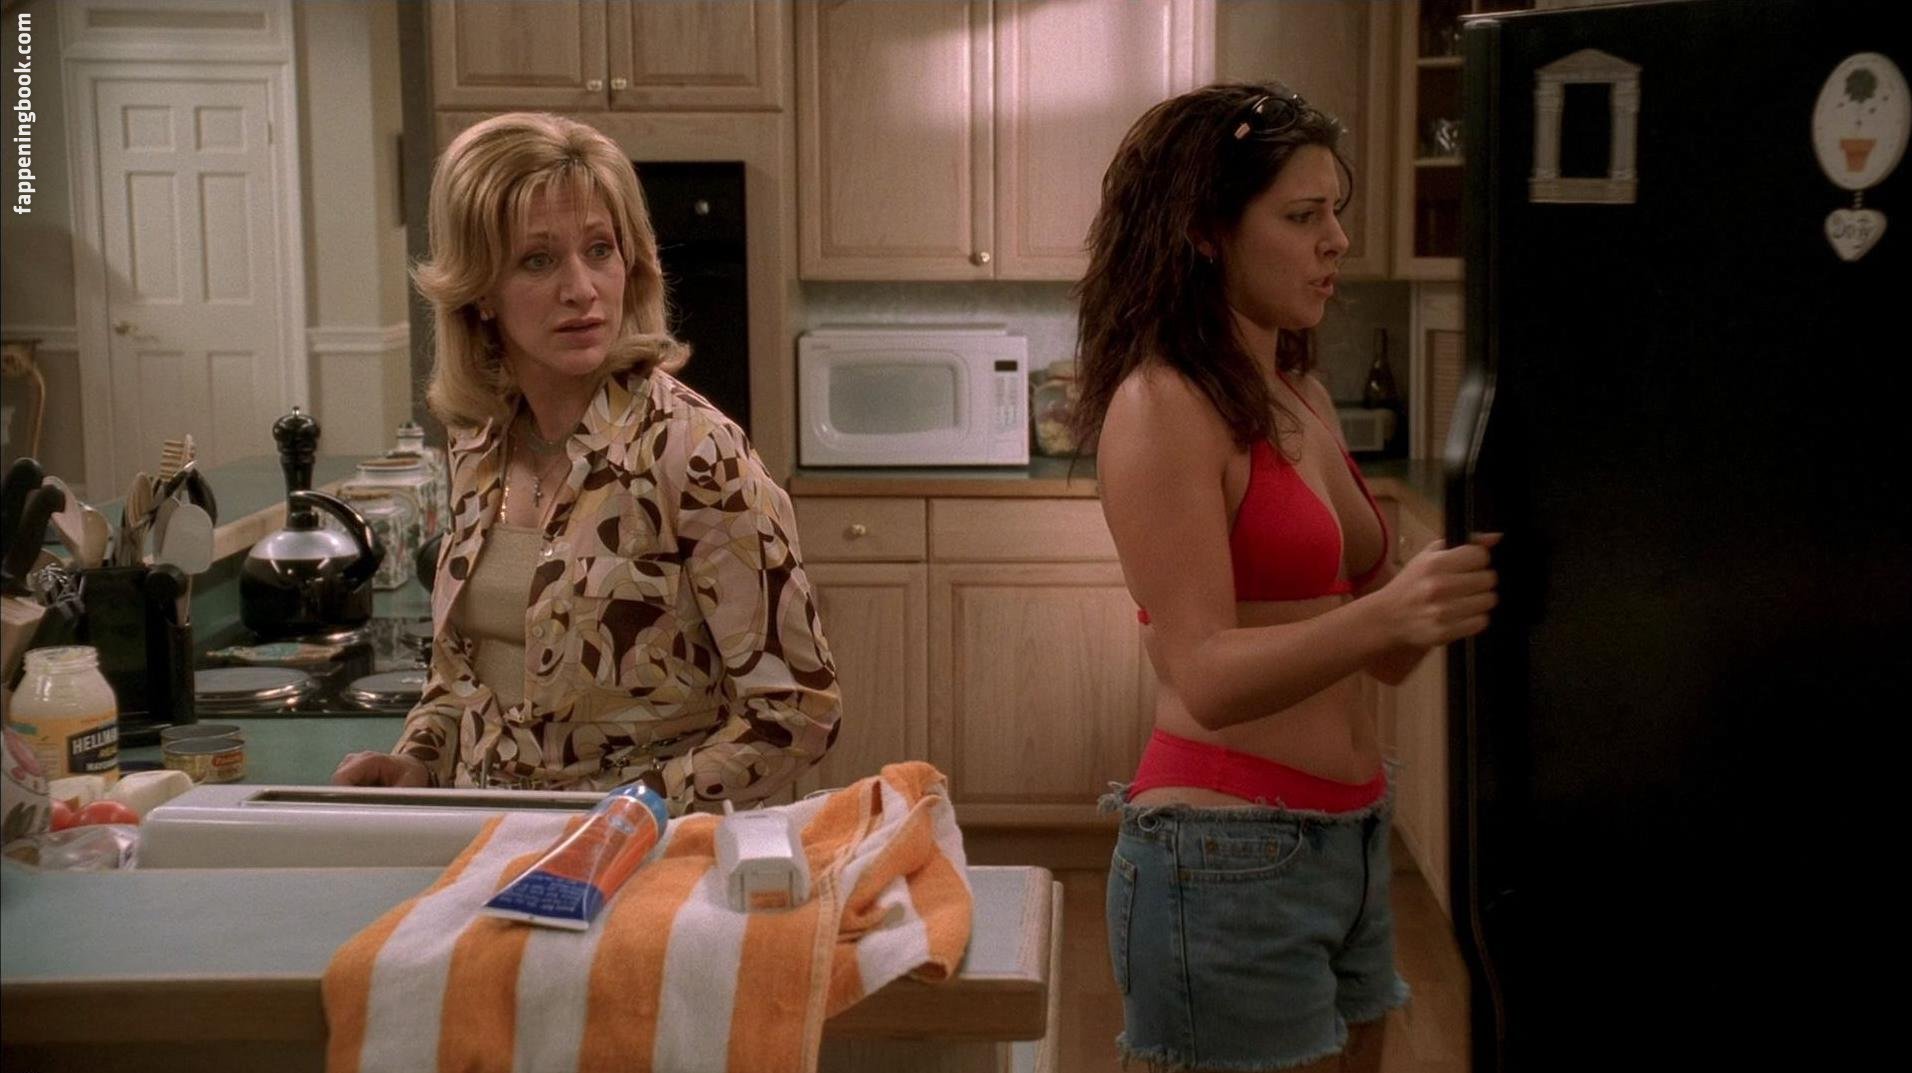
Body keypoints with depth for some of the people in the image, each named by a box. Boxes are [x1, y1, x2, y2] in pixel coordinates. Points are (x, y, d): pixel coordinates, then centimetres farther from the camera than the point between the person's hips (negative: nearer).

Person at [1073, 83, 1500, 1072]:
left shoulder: (1300, 396, 11)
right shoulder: (1161, 405, -13)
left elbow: (1379, 654, 12)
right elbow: (1205, 677, -21)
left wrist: (1463, 581, -4)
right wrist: (1386, 612, -34)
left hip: (1347, 839, 8)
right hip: (1228, 851, -8)